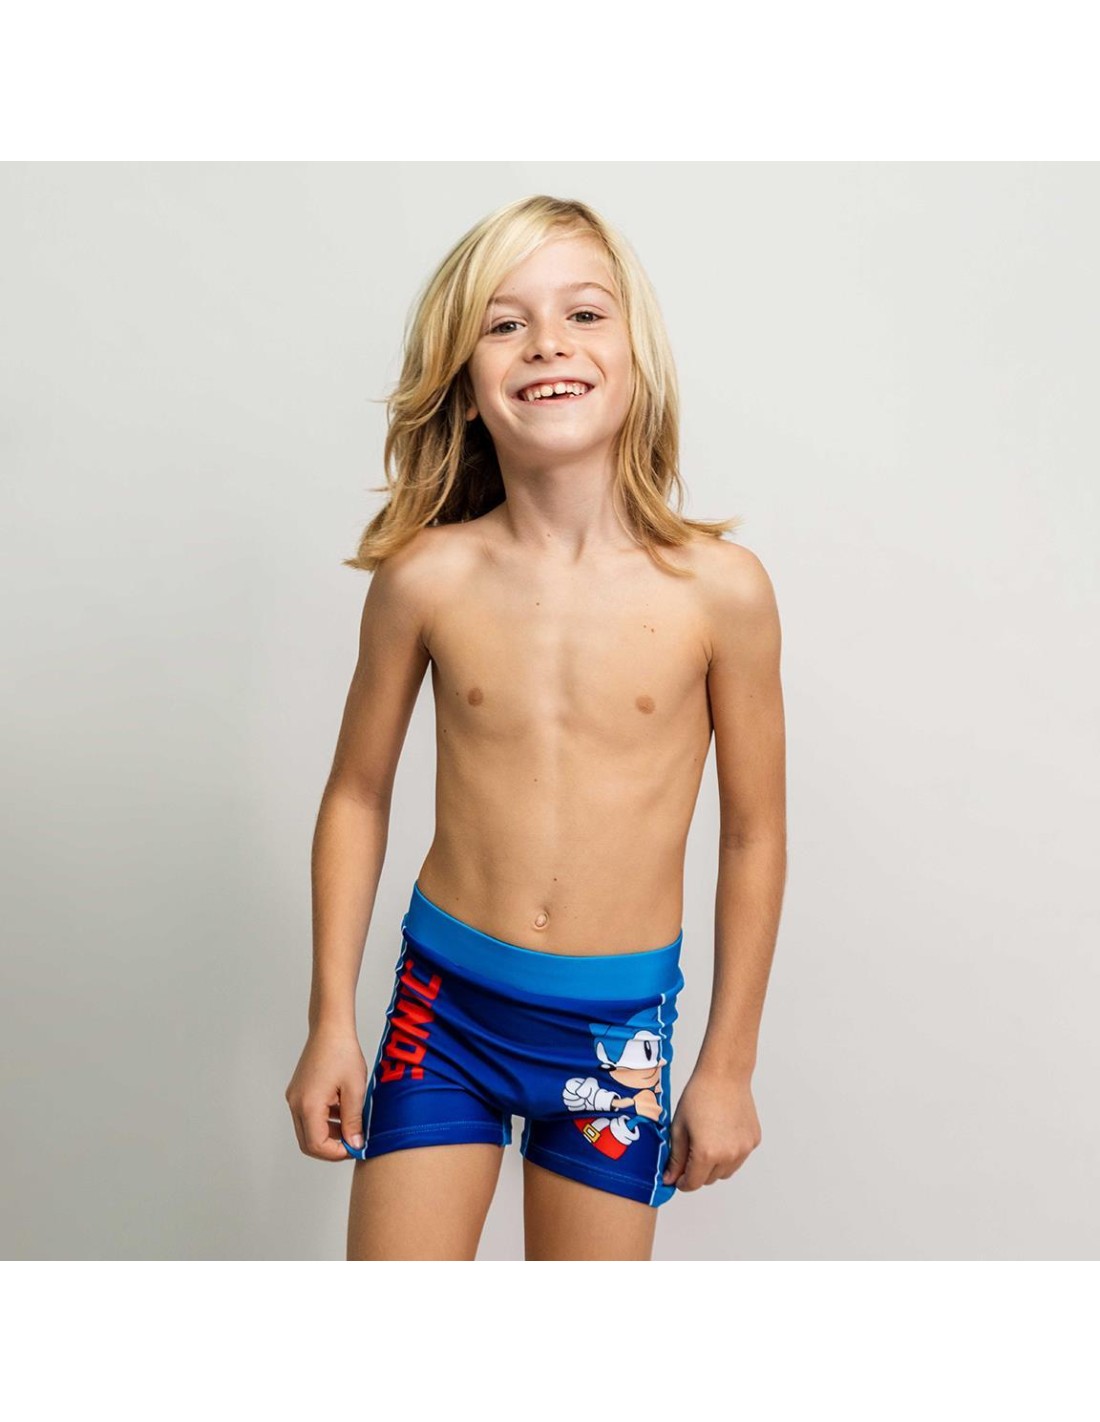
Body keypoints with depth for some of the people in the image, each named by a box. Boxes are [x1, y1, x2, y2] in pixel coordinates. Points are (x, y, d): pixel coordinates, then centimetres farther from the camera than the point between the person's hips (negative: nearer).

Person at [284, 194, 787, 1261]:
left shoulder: (720, 589, -11)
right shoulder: (425, 579, -9)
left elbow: (754, 835, -2)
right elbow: (356, 794, 3)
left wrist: (728, 1064, 4)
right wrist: (331, 1022, 5)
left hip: (619, 1028, 0)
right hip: (443, 1002, 0)